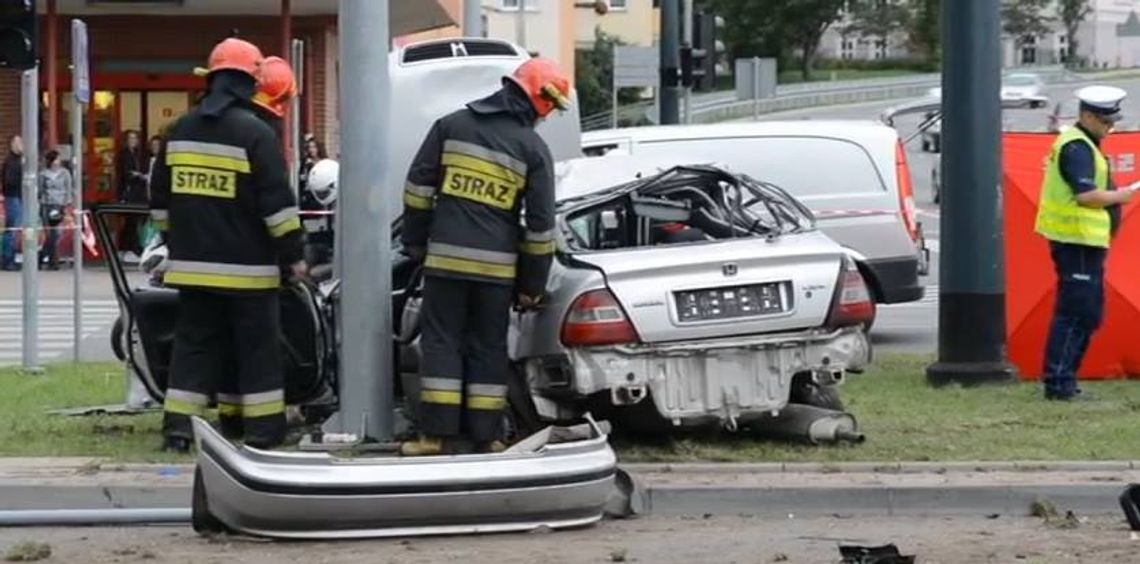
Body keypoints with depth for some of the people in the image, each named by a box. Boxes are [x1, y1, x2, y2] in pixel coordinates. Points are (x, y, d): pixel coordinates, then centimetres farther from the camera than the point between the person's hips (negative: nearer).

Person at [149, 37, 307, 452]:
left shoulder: (180, 130, 9)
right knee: (256, 347, 2)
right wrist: (293, 253, -7)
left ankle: (178, 426, 0)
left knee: (194, 342, 8)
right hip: (245, 266, -5)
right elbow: (277, 200, -13)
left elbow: (161, 196, 18)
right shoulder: (255, 133, -11)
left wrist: (175, 241, 28)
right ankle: (262, 430, 3)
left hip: (193, 263, 5)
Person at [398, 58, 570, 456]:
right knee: (488, 348, 9)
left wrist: (414, 242, 14)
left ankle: (437, 434, -1)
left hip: (446, 257, 0)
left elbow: (418, 187, 6)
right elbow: (541, 223, 1)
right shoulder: (533, 149, 0)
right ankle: (484, 436, 9)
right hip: (497, 265, 0)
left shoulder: (452, 126, 5)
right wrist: (532, 285, 8)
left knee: (441, 342, 4)